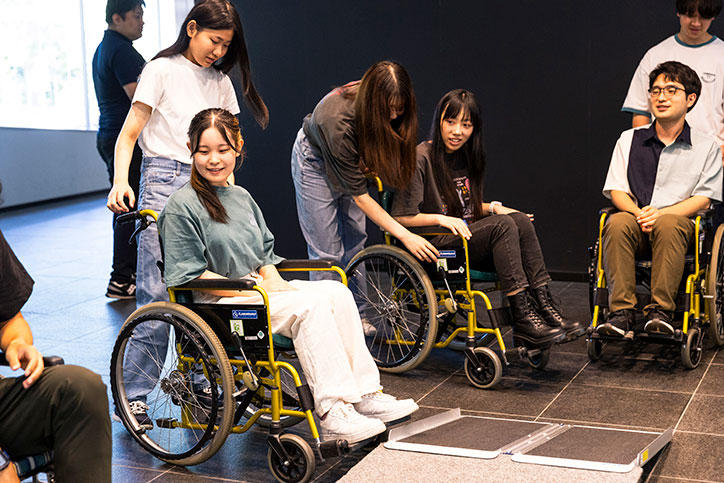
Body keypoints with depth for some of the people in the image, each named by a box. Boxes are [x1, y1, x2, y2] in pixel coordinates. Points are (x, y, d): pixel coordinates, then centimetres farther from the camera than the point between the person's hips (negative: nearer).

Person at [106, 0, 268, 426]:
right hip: (165, 181, -5)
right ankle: (134, 394, -5)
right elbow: (129, 134, -2)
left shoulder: (220, 82, 16)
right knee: (157, 290, -10)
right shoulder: (163, 71, 1)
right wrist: (121, 181, -16)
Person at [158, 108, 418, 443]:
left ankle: (365, 394, -12)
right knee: (310, 305, -27)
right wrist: (250, 289, -17)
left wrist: (273, 280, 0)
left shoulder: (241, 197, 17)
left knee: (337, 292, -13)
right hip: (216, 303, -8)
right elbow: (189, 275, -13)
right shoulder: (182, 206, -8)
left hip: (257, 288, 8)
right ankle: (332, 414, -28)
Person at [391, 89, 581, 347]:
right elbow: (401, 217, -12)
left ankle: (543, 304, -21)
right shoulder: (421, 158, -9)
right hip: (435, 247, -7)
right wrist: (441, 219, -23)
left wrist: (493, 208, 6)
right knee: (502, 225, -27)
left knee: (520, 220, -18)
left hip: (467, 239, 7)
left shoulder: (466, 156, 14)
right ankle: (522, 318, -30)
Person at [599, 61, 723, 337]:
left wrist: (661, 213, -14)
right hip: (635, 219, 2)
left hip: (681, 223, -2)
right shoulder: (629, 140, 16)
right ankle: (621, 311, -32)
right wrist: (639, 213, -12)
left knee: (668, 224, -37)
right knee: (617, 223, -33)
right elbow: (616, 190, 9)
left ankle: (661, 310, -32)